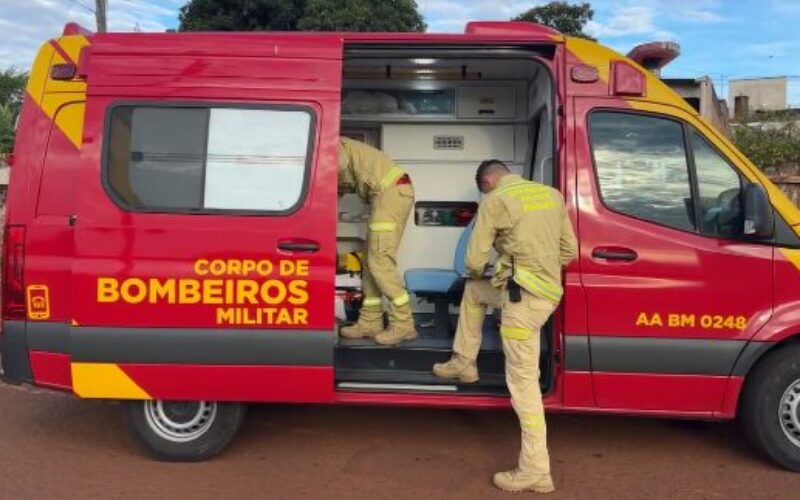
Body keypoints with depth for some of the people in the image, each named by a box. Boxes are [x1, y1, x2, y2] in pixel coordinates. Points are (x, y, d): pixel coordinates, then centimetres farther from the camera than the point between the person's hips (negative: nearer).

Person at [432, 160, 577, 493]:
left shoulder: (495, 200, -7)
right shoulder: (552, 194, 13)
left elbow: (475, 261, -6)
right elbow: (569, 250, 15)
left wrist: (476, 273, 17)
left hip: (523, 296, -8)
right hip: (547, 289, 8)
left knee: (523, 381, -2)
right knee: (473, 291, 29)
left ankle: (536, 470, 3)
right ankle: (464, 363, 39)